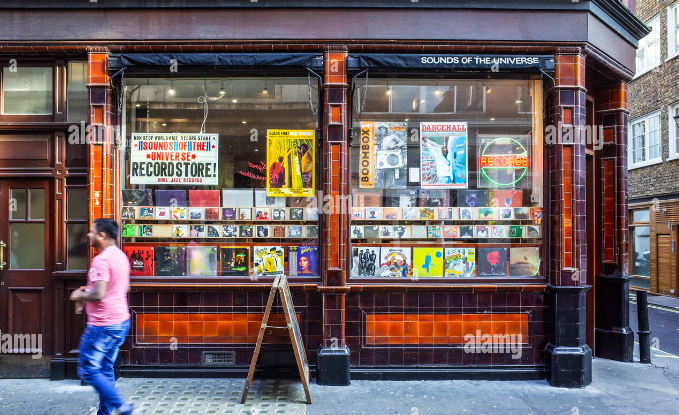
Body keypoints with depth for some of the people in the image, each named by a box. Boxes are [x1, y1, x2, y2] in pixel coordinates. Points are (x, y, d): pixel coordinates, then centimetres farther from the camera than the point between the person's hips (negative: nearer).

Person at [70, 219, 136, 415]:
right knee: (106, 369, 16)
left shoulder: (101, 260, -19)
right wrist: (90, 289, 20)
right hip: (121, 321, 9)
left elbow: (98, 295, -27)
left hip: (103, 325, -9)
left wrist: (79, 296, -8)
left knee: (88, 370, 1)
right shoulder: (121, 256, 11)